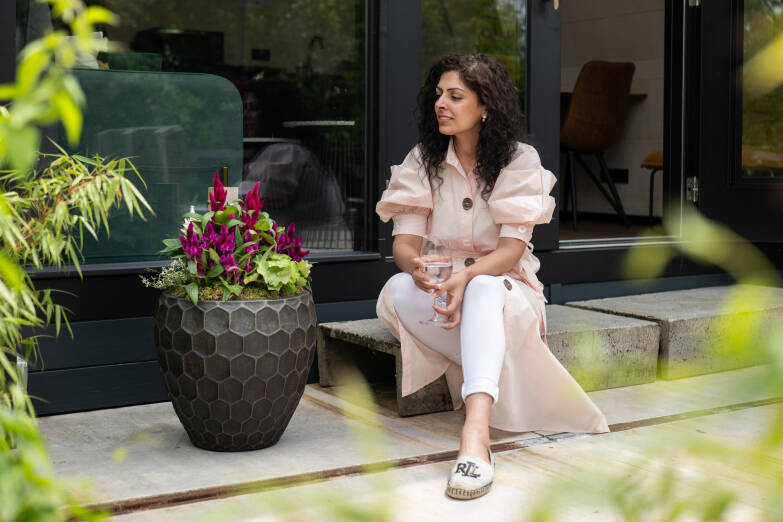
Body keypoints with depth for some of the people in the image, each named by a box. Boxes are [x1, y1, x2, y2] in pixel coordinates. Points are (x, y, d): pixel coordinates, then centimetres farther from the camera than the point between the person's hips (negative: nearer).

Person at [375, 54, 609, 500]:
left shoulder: (520, 160, -3)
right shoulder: (423, 162, 4)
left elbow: (512, 249, -13)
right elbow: (405, 242, -6)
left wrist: (466, 276, -35)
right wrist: (418, 266, -32)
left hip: (502, 287, -2)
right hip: (438, 288, 3)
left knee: (482, 289, -40)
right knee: (398, 290, -33)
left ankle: (476, 433, -58)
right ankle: (489, 384, -24)